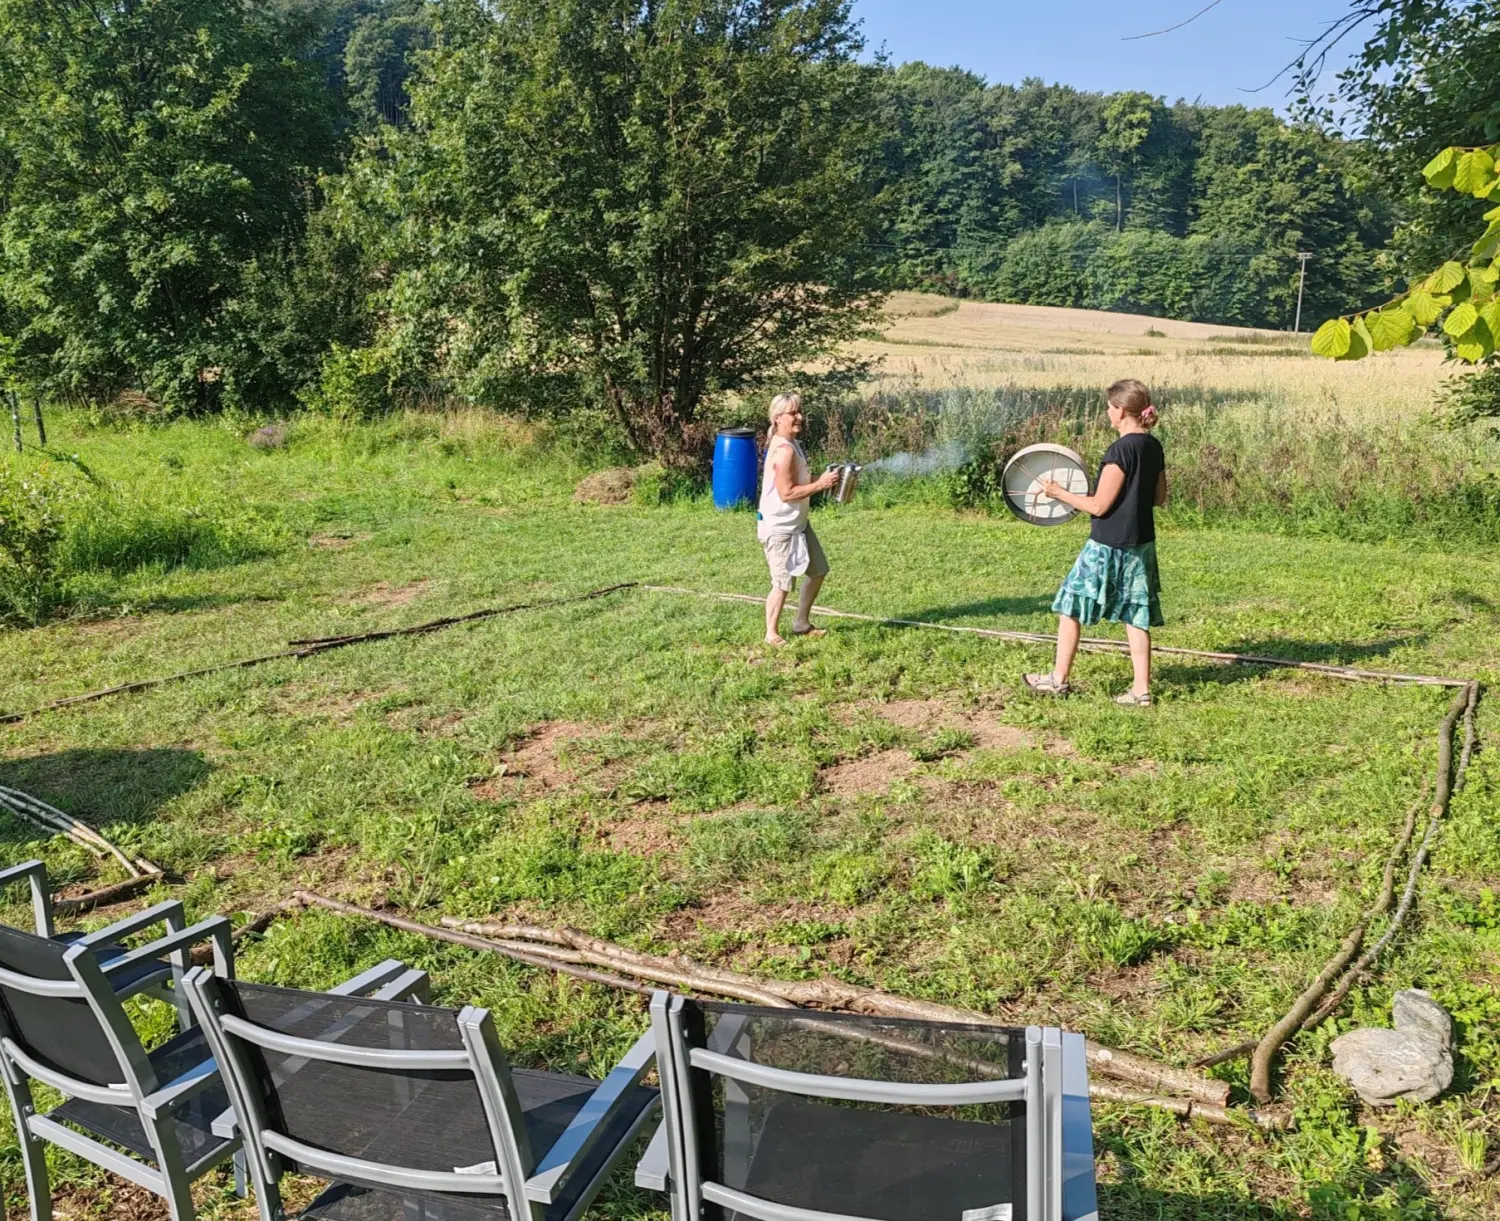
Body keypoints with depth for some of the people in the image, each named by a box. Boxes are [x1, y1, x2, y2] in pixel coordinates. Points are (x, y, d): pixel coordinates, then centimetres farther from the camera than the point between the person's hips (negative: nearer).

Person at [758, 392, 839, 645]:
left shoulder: (791, 444, 9)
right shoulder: (784, 451, -23)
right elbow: (787, 493, -26)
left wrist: (822, 478, 3)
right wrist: (820, 484, -22)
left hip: (798, 523, 11)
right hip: (780, 527, -11)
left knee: (818, 570, 19)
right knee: (784, 583, -2)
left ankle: (801, 624, 31)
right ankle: (772, 634, 14)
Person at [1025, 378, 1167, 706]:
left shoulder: (1120, 451, -19)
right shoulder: (1154, 448, 5)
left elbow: (1099, 506, -18)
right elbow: (1159, 497, 15)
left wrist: (1059, 493, -8)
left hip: (1109, 548, -8)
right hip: (1141, 545, 8)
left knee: (1071, 607, 7)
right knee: (1136, 617, 11)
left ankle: (1058, 679, 17)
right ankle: (1141, 689, 12)